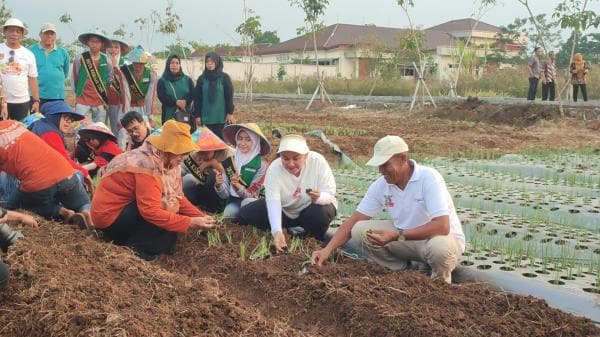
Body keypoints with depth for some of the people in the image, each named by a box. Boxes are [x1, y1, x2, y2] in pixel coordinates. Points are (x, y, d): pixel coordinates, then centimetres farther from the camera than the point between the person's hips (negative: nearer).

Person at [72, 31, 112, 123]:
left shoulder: (106, 60, 3)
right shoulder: (80, 59, -4)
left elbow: (110, 78, 14)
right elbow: (74, 77, 6)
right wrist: (76, 91, 10)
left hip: (100, 101, 2)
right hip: (83, 100, -2)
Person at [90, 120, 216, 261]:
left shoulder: (164, 160, 0)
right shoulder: (148, 165, -27)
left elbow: (178, 197, 2)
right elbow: (151, 211, -34)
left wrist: (201, 217, -12)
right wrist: (190, 223, -33)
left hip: (125, 207, 9)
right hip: (110, 214, -9)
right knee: (168, 209, -22)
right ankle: (136, 247, -10)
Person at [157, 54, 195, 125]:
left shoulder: (187, 79, 14)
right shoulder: (162, 81, 8)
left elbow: (192, 93, 3)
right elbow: (161, 96, -4)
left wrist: (185, 101, -17)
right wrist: (176, 102, -18)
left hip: (186, 116, 2)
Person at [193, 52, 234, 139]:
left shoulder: (224, 78, 1)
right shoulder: (201, 79, 6)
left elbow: (229, 96, 0)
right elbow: (197, 98, 7)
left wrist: (230, 113, -5)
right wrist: (197, 115, 2)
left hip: (221, 117, -2)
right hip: (207, 117, 2)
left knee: (222, 138, -2)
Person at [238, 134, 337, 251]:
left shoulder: (317, 161, -26)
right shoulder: (274, 169, -24)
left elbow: (330, 193, -26)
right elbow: (273, 201, -34)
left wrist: (319, 197, -52)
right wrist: (277, 231, -50)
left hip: (312, 208, -2)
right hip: (284, 211, 2)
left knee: (322, 213, -37)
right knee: (246, 213, -14)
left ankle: (314, 242, -5)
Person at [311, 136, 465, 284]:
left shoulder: (429, 178, -25)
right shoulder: (380, 185, -8)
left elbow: (442, 226, -34)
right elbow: (354, 221, -5)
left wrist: (397, 236, -40)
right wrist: (327, 250, -18)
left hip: (441, 238, -5)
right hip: (406, 236, 5)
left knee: (439, 247, -40)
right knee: (359, 231, -12)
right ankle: (401, 271, 5)